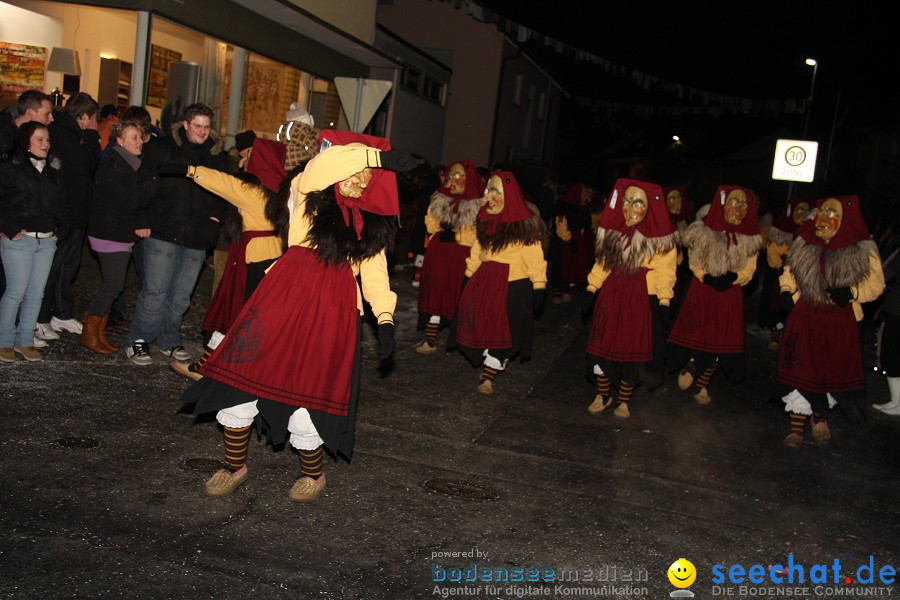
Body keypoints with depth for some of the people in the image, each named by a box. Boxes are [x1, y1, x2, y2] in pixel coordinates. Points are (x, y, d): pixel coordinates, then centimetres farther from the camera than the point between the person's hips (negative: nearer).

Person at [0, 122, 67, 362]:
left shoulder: (52, 171, 15)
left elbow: (61, 202, 23)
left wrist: (59, 228, 12)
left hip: (47, 241, 6)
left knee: (36, 293, 7)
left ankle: (25, 340, 17)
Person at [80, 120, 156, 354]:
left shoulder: (132, 164, 13)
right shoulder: (113, 166, -16)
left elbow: (139, 199, 10)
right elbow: (128, 202, -23)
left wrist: (143, 223, -7)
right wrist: (153, 184, -14)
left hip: (123, 234, 9)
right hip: (110, 235, -9)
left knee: (111, 285, 11)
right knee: (113, 285, -7)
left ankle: (99, 332, 20)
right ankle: (89, 334, 6)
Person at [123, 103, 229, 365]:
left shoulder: (218, 156, 10)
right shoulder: (163, 149, -1)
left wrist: (216, 215, 7)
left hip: (197, 237, 4)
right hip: (163, 232, -4)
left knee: (181, 294, 11)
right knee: (155, 290, -5)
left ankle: (169, 339, 26)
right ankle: (138, 341, 7)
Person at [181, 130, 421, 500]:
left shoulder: (369, 224, 16)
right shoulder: (309, 195, 6)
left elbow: (375, 273, 10)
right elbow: (327, 162, -15)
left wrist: (385, 321, -2)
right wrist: (380, 155, -15)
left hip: (331, 314, 1)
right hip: (283, 301, -1)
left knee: (306, 393, -2)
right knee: (242, 378, 1)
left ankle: (313, 475, 22)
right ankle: (234, 466, 21)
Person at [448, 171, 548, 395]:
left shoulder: (526, 224, -11)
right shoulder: (485, 221, 9)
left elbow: (534, 259, -12)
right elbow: (476, 252, 16)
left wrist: (538, 287, -15)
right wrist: (468, 277, 18)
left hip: (512, 286, -6)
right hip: (484, 281, 6)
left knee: (503, 330, -1)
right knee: (483, 324, 7)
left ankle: (489, 376, 5)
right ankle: (490, 366, 26)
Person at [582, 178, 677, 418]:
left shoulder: (660, 236, -10)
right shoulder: (613, 229, 4)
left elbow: (665, 271, -8)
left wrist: (663, 302, -14)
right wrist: (592, 289, 6)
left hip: (641, 300, -4)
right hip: (610, 296, 4)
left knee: (630, 352, 6)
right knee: (602, 347, 7)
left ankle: (624, 401, 24)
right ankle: (603, 396, 27)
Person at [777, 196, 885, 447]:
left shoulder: (862, 250, -9)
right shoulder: (804, 244, -1)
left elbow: (876, 284, -6)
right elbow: (789, 272, 12)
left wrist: (852, 292, -22)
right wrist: (786, 291, -4)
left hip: (839, 322, -1)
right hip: (804, 317, 1)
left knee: (834, 370, 11)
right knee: (802, 370, 1)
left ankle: (820, 417, 34)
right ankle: (797, 426, 9)